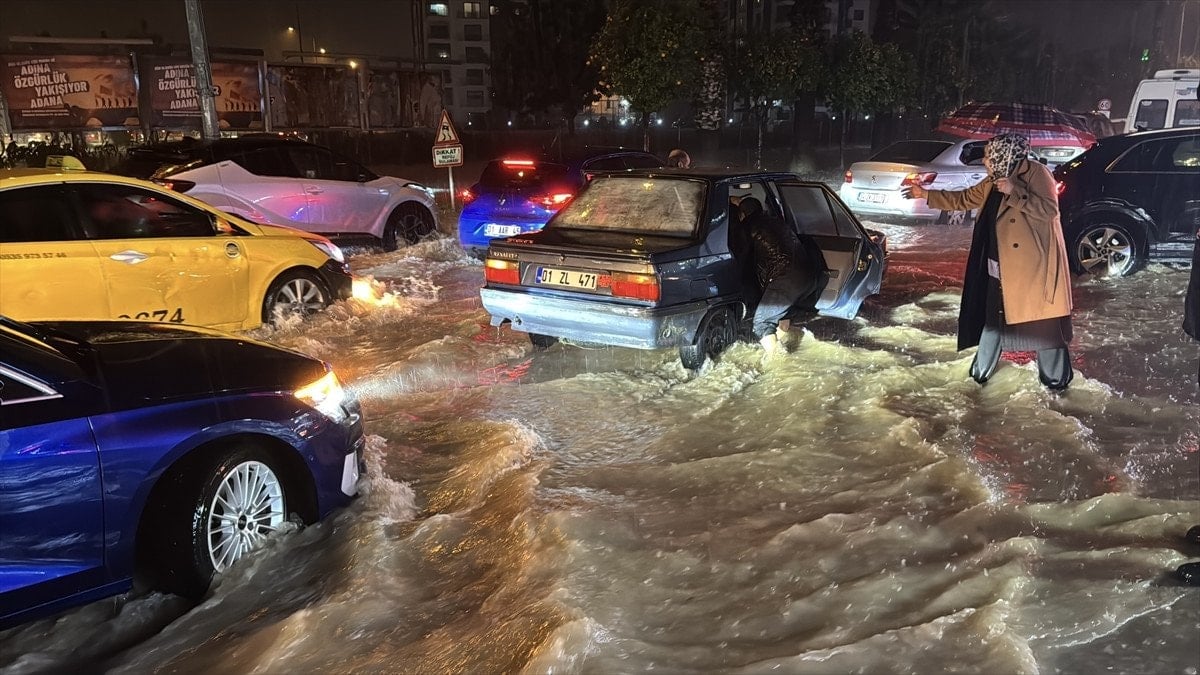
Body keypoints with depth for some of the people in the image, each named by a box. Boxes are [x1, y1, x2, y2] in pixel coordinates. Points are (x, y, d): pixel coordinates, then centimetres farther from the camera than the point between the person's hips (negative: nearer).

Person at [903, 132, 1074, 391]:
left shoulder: (1036, 172, -11)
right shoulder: (992, 183, 11)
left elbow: (1049, 209, -20)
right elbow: (963, 199, 22)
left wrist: (1015, 192, -26)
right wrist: (926, 194, 22)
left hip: (1034, 265, -8)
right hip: (999, 266, 8)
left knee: (1043, 322, 1)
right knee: (992, 317, 15)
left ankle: (1055, 377, 14)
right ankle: (981, 370, 28)